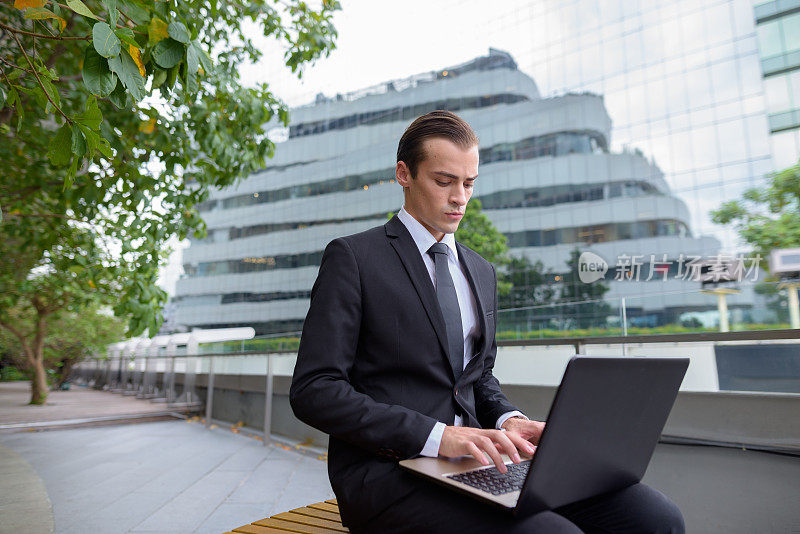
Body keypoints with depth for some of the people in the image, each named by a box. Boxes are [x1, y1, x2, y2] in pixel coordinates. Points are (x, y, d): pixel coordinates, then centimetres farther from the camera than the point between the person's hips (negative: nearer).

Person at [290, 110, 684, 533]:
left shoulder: (481, 272, 16)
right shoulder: (351, 257, -5)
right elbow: (313, 390, -12)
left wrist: (507, 420, -1)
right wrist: (438, 436, -20)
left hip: (473, 458, 6)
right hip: (386, 470, -5)